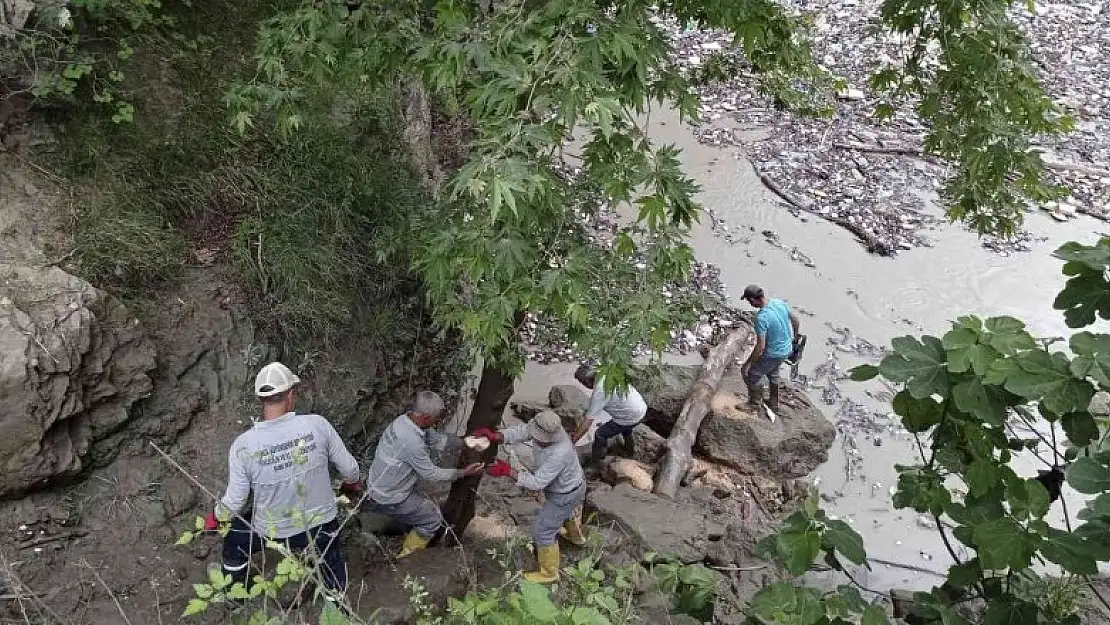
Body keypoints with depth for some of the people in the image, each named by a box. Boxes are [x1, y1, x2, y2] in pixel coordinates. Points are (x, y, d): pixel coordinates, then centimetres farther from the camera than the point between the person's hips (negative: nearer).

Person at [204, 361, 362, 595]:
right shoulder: (317, 425, -22)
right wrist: (353, 482, 16)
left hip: (273, 531, 1)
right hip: (321, 523, 0)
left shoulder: (243, 445, -22)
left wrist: (215, 518, 12)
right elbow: (349, 468, -9)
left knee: (234, 544, 32)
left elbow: (234, 501, -11)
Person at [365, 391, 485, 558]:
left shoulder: (404, 420, -7)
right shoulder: (412, 441, -33)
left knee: (427, 507, 23)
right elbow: (432, 474, -20)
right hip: (387, 501, -8)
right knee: (433, 519, 7)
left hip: (377, 488, 8)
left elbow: (433, 437, 5)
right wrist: (464, 473, -11)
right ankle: (405, 555, 22)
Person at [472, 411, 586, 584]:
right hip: (571, 483, 8)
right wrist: (495, 436, -37)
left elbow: (537, 482, -38)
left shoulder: (559, 454, -45)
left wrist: (507, 471, -41)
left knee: (542, 532, 5)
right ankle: (576, 536, 69)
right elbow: (519, 432, -20)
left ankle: (548, 572, 27)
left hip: (565, 495, -8)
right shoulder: (544, 427, -25)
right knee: (569, 511, 38)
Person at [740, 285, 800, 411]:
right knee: (772, 373, 30)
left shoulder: (761, 318, -31)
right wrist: (793, 338, 23)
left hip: (773, 354, -8)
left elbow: (761, 346, -28)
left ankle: (755, 404, 28)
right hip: (786, 349, 8)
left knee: (751, 374, 12)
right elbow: (796, 321, 5)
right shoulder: (779, 302, -9)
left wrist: (749, 363, -17)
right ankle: (774, 402, 46)